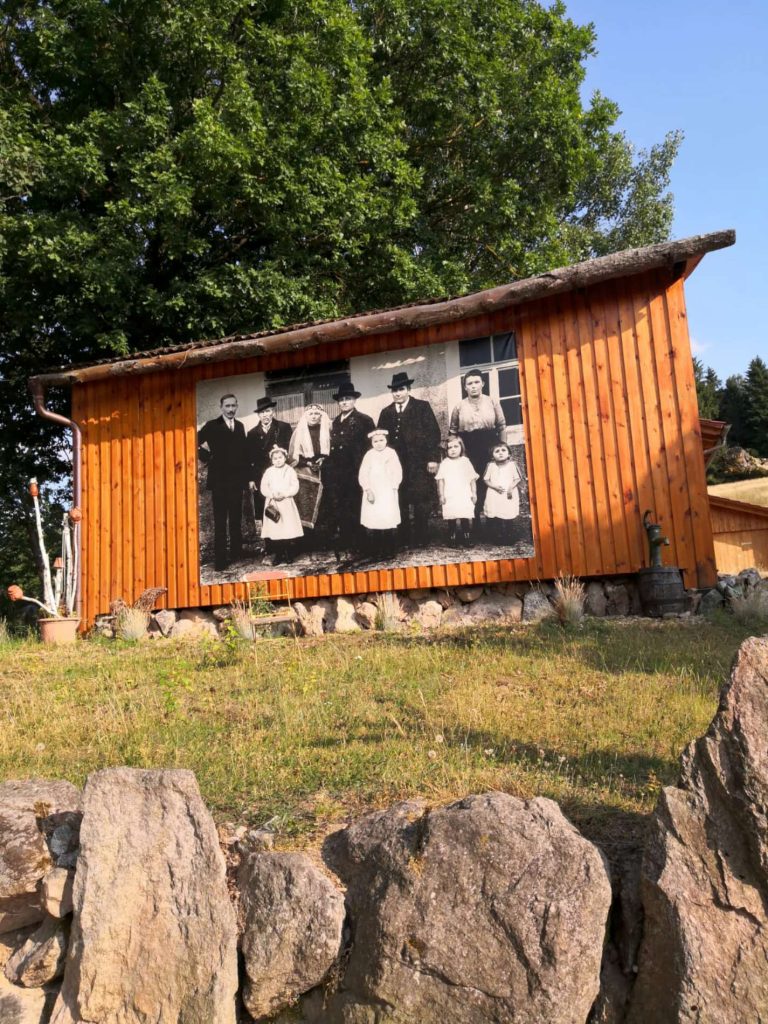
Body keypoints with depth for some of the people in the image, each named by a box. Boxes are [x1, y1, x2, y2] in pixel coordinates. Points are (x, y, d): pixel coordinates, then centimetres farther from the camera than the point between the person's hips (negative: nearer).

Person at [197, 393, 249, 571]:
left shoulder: (240, 426, 10)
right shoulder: (212, 426, -4)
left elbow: (243, 451, 11)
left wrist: (247, 475, 6)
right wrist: (205, 457, -7)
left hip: (237, 480, 4)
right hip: (219, 480, -4)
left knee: (236, 519, 13)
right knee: (220, 521, 1)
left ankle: (236, 552, 24)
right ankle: (220, 558, 6)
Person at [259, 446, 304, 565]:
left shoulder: (290, 470, 3)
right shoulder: (269, 471, 7)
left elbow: (295, 487, -2)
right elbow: (263, 487, 4)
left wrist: (284, 493, -15)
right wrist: (272, 494, -12)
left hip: (286, 503, -1)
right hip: (272, 504, 1)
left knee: (288, 532, -4)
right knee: (273, 531, -3)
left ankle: (288, 557, 4)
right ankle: (275, 557, 5)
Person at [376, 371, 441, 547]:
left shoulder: (422, 407, 4)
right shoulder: (386, 412, 15)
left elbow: (433, 433, -3)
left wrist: (433, 458, -10)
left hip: (419, 464, -3)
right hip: (395, 465, 3)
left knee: (421, 502, -3)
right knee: (400, 503, 4)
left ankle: (421, 538, 5)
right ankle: (404, 539, 10)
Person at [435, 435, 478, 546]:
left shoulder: (465, 461, 5)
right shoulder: (445, 463, 3)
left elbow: (472, 478, 7)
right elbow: (440, 480, 3)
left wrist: (474, 493, 3)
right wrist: (441, 495, -2)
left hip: (465, 496, 0)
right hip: (450, 497, 0)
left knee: (465, 519, -1)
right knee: (452, 520, 1)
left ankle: (466, 539, 9)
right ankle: (452, 539, 10)